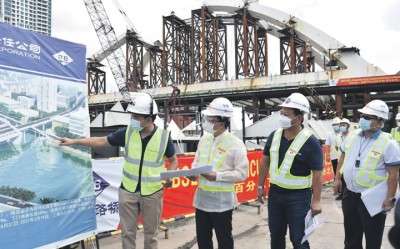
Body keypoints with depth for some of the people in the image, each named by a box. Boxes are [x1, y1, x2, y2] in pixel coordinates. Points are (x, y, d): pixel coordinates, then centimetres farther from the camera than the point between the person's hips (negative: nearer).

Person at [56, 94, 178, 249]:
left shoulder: (164, 137, -10)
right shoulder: (127, 132, -5)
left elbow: (173, 160, 3)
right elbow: (102, 141, 1)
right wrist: (74, 141, -3)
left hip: (152, 193, -2)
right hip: (128, 190, 2)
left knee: (151, 233, 13)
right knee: (127, 232, 12)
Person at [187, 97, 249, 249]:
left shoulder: (235, 144, -14)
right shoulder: (205, 139, 6)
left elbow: (242, 173, -16)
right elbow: (197, 161, 17)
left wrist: (217, 176, -23)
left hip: (222, 200, -6)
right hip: (202, 196, 6)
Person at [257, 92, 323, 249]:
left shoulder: (310, 142, -16)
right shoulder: (274, 136, -1)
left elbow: (317, 173, -14)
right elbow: (265, 161, 9)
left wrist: (316, 200, -15)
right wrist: (261, 186, 9)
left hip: (298, 196, -5)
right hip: (275, 193, 5)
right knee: (276, 235, 19)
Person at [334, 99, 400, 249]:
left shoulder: (388, 143, -16)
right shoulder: (352, 136, 2)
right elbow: (343, 158, 14)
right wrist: (337, 179, 13)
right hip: (350, 194, 6)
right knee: (351, 233, 20)